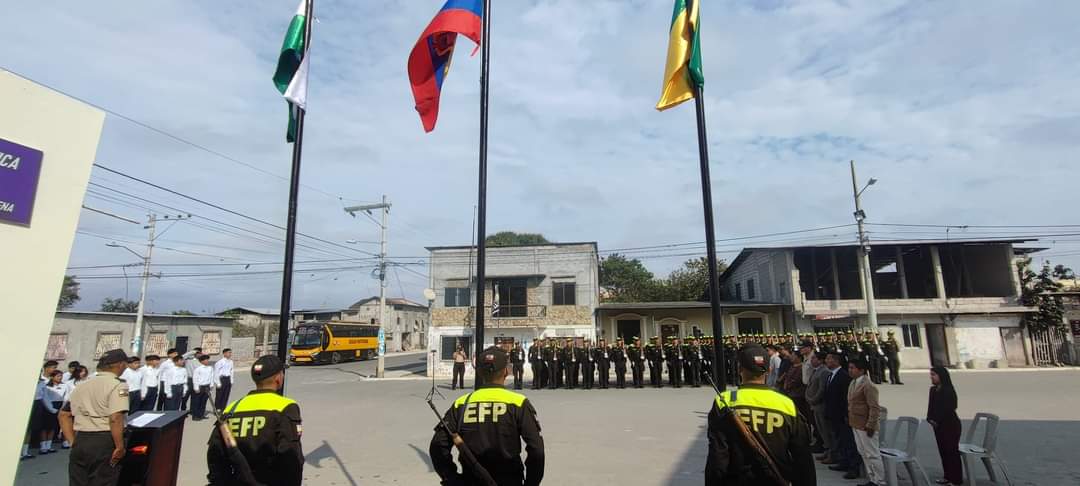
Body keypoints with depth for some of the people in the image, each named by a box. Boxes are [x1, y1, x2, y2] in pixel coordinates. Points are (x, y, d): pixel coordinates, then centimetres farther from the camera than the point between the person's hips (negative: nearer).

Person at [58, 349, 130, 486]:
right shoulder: (117, 385, -11)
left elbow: (64, 415, 19)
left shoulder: (81, 386, 15)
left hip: (80, 441, 7)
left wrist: (73, 442, 20)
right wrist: (120, 446, -13)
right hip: (105, 442, -7)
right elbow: (115, 419, -20)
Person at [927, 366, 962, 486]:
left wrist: (936, 421, -14)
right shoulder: (933, 390, 7)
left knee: (951, 451, 0)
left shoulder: (948, 391, -17)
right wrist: (930, 419, 0)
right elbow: (931, 406, 12)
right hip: (938, 425, 8)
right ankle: (948, 476, 23)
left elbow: (948, 409, -18)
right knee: (943, 451, 13)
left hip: (950, 426, -8)